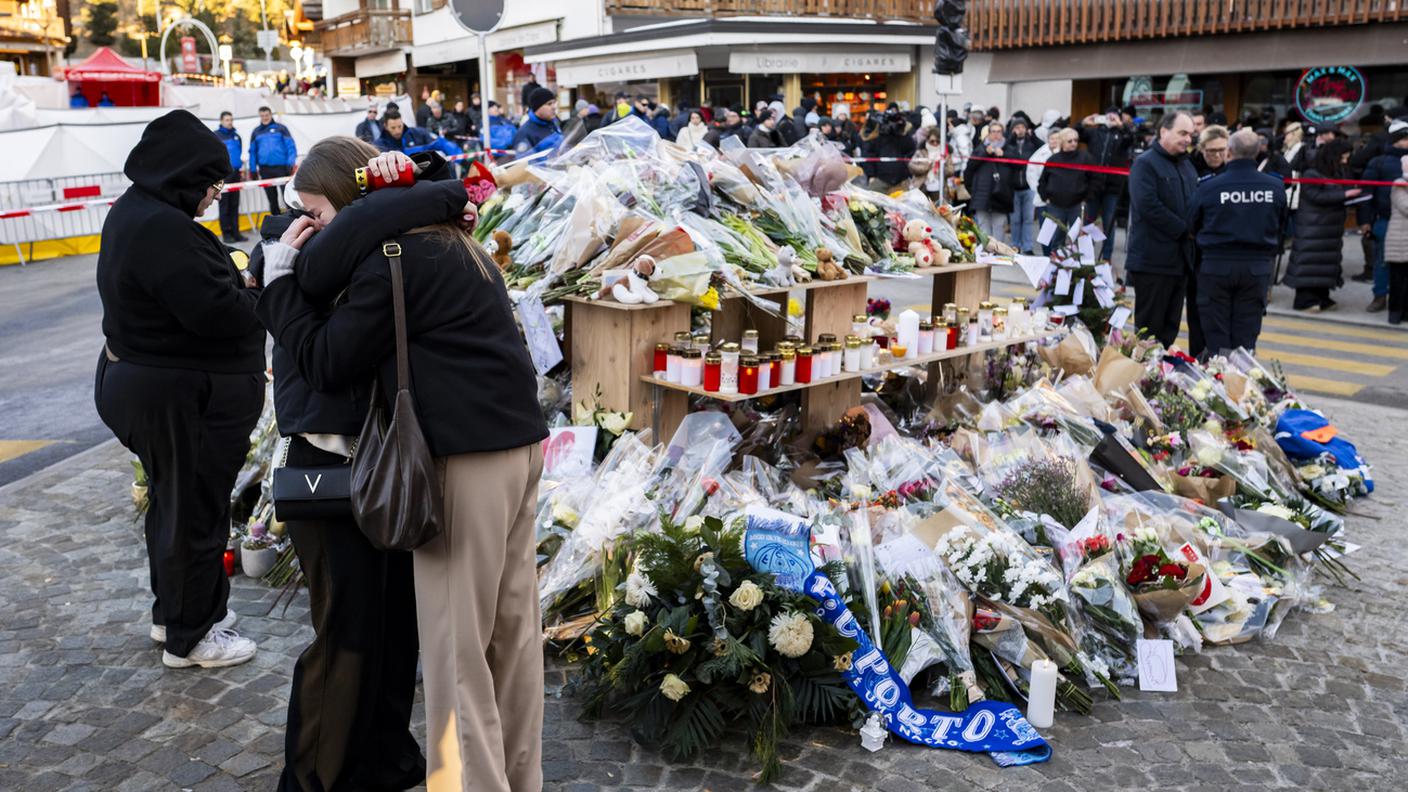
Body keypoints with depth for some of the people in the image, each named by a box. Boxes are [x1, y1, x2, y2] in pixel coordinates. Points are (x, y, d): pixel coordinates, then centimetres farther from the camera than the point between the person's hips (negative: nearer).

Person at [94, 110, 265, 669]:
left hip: (140, 382, 11)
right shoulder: (161, 228, -25)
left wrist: (238, 288, -4)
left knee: (174, 501, 23)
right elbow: (214, 311, -30)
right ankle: (190, 636, 19)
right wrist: (265, 295, -13)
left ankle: (172, 610, 40)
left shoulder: (135, 211, 9)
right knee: (196, 510, 4)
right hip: (181, 398, -11)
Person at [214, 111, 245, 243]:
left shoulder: (236, 134, 14)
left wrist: (242, 157, 9)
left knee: (235, 204, 8)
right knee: (224, 204, -3)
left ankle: (235, 232, 13)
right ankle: (226, 233, 1)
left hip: (235, 172, 5)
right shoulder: (216, 135, -3)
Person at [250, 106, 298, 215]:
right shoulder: (256, 132, 13)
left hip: (281, 167, -3)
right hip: (265, 169, 3)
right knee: (272, 198, 8)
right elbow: (253, 152, 16)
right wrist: (253, 170, 9)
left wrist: (291, 163, -13)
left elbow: (291, 146, -2)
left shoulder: (281, 128, 3)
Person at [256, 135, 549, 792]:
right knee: (513, 625, 16)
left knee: (456, 639, 1)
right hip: (516, 442, 10)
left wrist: (279, 277, -1)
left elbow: (327, 363, -10)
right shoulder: (443, 241, 17)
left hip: (465, 455, -10)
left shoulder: (392, 256, -12)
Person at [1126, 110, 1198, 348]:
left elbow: (1196, 204, 24)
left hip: (1181, 258, 8)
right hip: (1153, 259, -8)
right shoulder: (1145, 163, -8)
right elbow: (1148, 206, -20)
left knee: (1170, 327, 12)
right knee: (1150, 326, -2)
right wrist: (1183, 229, -14)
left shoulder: (1187, 165, 18)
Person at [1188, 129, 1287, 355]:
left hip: (1216, 266, -2)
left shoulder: (1208, 187, -11)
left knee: (1216, 338, 6)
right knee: (1246, 339, 8)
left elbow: (1192, 228, 0)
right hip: (1258, 267, 2)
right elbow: (1280, 227, 8)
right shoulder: (1276, 187, -4)